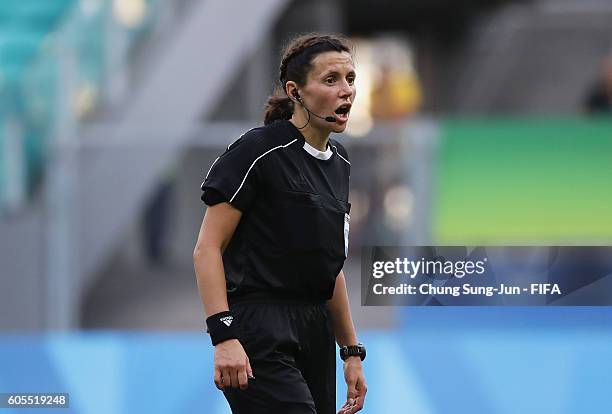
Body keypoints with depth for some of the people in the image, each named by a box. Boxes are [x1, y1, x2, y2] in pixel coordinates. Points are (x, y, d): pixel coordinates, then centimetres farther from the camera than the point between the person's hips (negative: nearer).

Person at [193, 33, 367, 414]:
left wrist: (352, 351, 21)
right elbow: (207, 249, -12)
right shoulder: (259, 151, -9)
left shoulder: (339, 161, 15)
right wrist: (224, 336, -22)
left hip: (316, 333, 8)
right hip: (260, 334, -8)